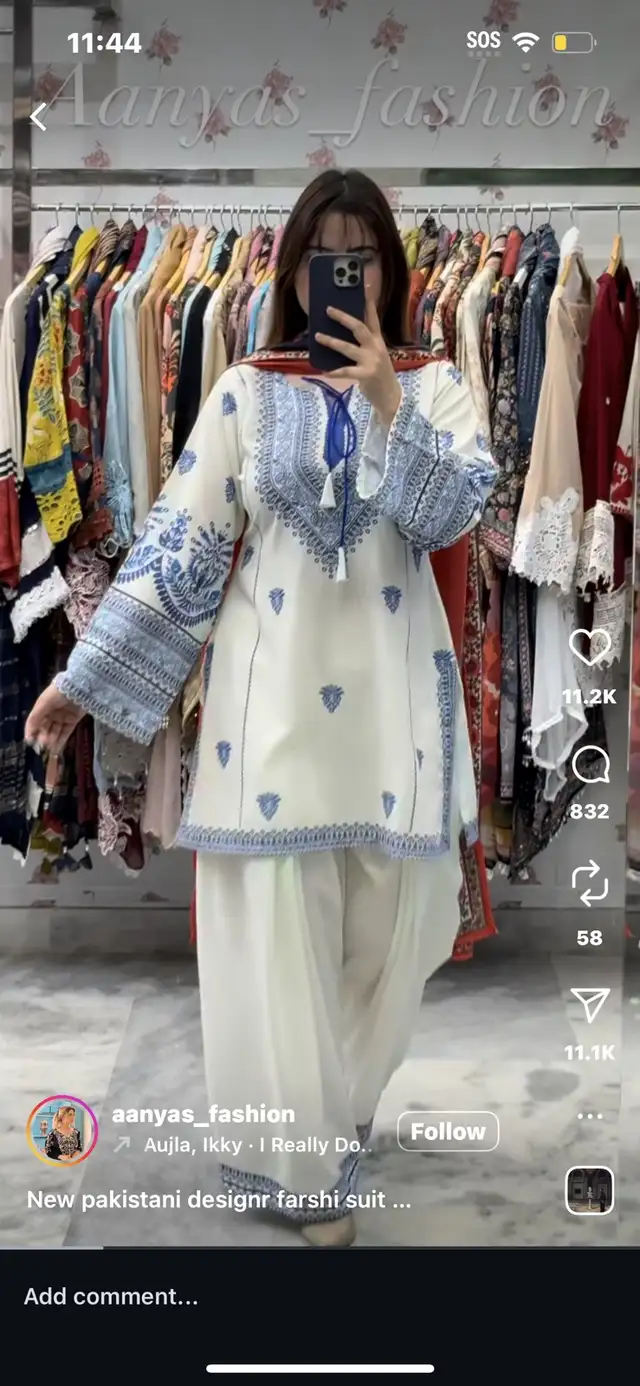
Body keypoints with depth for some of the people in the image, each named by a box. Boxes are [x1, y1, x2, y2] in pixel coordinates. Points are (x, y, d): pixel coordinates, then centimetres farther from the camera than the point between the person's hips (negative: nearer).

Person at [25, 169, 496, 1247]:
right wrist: (85, 674, -3)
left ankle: (335, 1103, 36)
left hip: (392, 684, 1)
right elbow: (180, 542, 1)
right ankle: (304, 1164, 20)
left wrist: (388, 400, -19)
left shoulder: (432, 383, 6)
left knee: (393, 909, 8)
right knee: (280, 920, 2)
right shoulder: (245, 391, 3)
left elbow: (452, 512, -8)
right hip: (276, 683, -1)